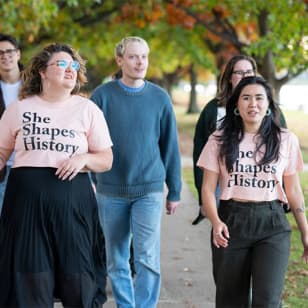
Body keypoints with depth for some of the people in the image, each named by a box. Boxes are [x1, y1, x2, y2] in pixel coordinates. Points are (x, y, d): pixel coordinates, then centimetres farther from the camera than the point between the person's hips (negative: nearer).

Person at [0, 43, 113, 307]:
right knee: (31, 277, 1)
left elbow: (106, 160, 7)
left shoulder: (88, 109, 7)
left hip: (73, 199, 0)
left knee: (77, 275, 0)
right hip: (27, 196, 0)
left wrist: (84, 159, -12)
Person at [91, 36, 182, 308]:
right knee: (116, 261, 9)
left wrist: (175, 191, 7)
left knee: (148, 258, -11)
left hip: (149, 190, -1)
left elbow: (170, 147, 6)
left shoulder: (160, 98, 1)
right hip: (111, 192, 1)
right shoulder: (103, 95, -1)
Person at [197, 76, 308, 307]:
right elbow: (208, 188, 0)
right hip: (231, 222, 1)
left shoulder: (286, 140, 4)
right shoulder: (220, 140, 3)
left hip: (272, 226, -1)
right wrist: (216, 222, -17)